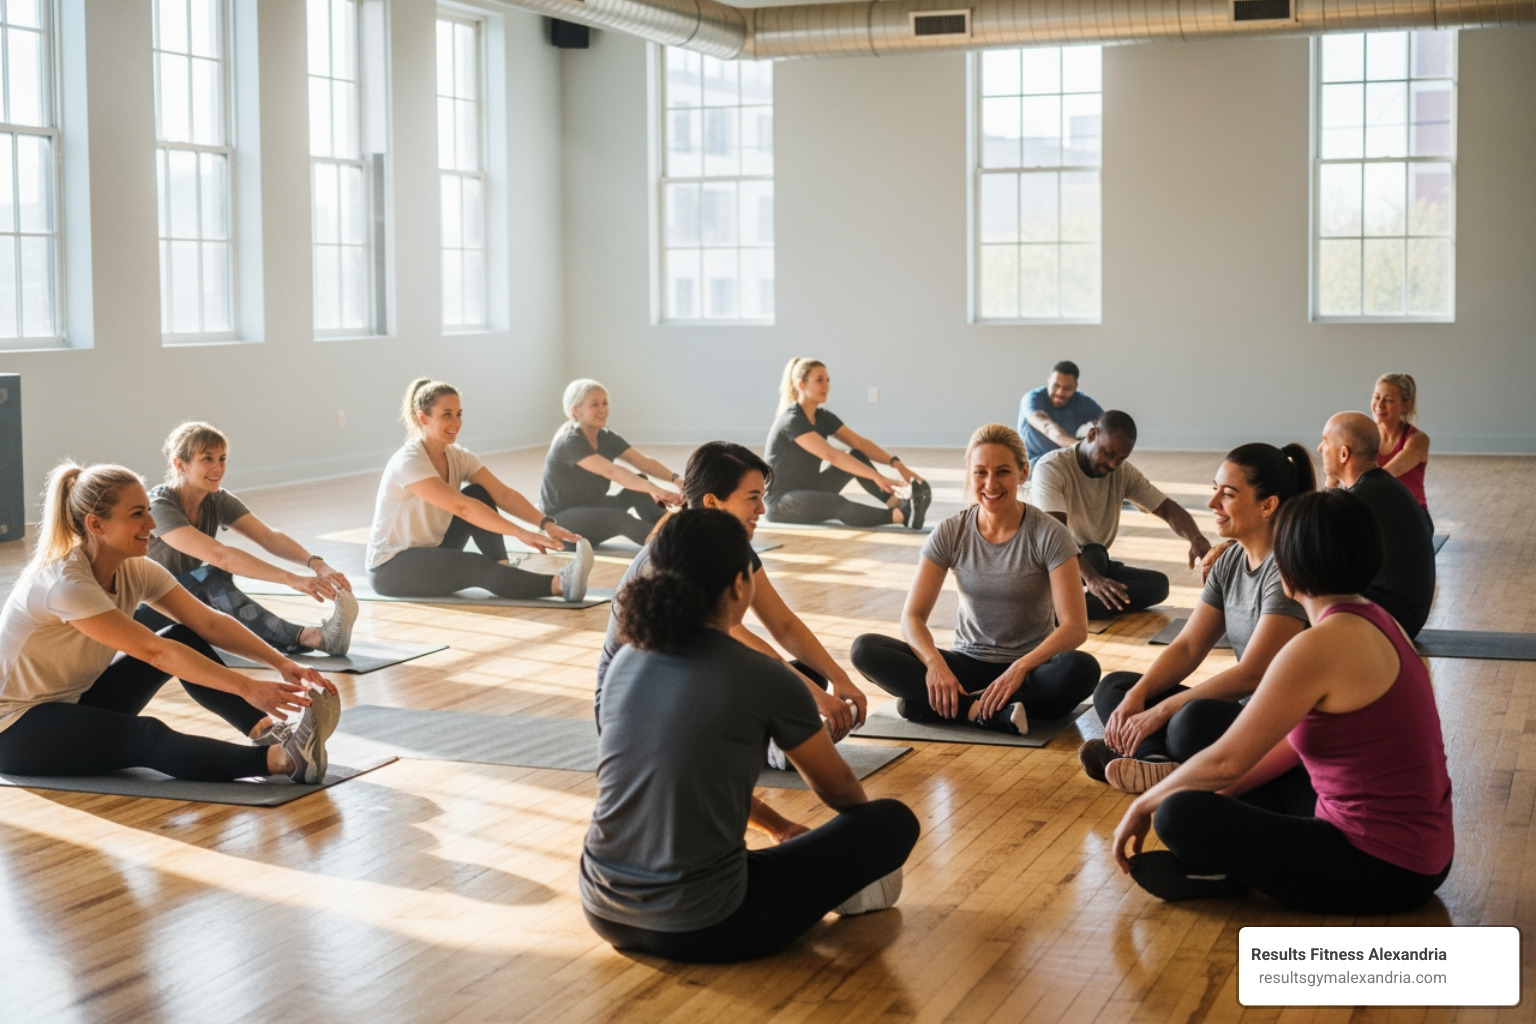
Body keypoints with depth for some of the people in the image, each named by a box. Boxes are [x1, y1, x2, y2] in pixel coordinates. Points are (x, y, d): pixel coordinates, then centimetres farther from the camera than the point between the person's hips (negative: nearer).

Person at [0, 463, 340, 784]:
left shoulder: (134, 570, -5)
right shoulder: (65, 583, -29)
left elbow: (209, 622, -11)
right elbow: (155, 651, -34)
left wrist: (282, 664, -24)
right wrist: (247, 688, -38)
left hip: (76, 701, 8)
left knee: (184, 639, -9)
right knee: (145, 736, -33)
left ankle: (269, 732, -25)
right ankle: (281, 758, -48)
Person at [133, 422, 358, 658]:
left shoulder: (218, 501, -3)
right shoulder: (158, 506, -24)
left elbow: (268, 537, -16)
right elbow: (220, 556, -36)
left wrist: (316, 564, -35)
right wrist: (292, 579, -44)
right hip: (143, 612, -6)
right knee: (211, 578, -33)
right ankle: (307, 636, -45)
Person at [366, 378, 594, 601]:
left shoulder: (458, 457, -1)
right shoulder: (408, 462, -25)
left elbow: (503, 494, -12)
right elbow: (461, 507, -35)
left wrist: (547, 523, -28)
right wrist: (521, 533, -41)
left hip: (432, 550, 8)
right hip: (390, 567, -8)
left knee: (479, 494, -7)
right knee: (478, 567, -30)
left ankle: (504, 571, -19)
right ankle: (559, 585, -44)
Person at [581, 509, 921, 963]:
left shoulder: (627, 661, 4)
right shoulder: (764, 679, -13)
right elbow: (838, 789, 6)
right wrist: (869, 821, 31)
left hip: (604, 914, 6)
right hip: (698, 931, -6)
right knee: (895, 823, 7)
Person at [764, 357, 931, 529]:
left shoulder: (823, 417, 6)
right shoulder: (792, 420, -21)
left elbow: (860, 443, 0)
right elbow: (831, 455, -32)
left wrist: (897, 464, -14)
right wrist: (875, 476, -38)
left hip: (808, 491, 9)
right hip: (780, 502, -9)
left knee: (857, 457, -3)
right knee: (836, 504, -35)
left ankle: (895, 503, -23)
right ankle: (902, 515, -53)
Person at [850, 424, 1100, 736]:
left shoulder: (1048, 535, -10)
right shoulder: (951, 534, -3)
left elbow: (1074, 627, -15)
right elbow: (912, 616, -5)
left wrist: (1020, 668, -31)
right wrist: (935, 662, -26)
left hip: (1029, 667, -2)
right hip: (967, 665, 2)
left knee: (1082, 669, -36)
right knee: (865, 649, -21)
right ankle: (995, 713, -27)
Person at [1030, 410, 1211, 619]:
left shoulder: (1124, 473, 1)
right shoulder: (1051, 468, -19)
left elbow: (1167, 508, -3)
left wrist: (1196, 538, -27)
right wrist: (1091, 578, -46)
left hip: (1097, 563, 7)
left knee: (1158, 583, -21)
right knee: (1095, 554, -35)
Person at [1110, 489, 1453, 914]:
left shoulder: (1322, 645, -22)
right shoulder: (1371, 620, 7)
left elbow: (1227, 760, -18)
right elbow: (1298, 743, 14)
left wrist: (1144, 804, -3)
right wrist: (1219, 796, 12)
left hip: (1384, 870, -10)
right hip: (1419, 846, 10)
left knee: (1180, 816, -17)